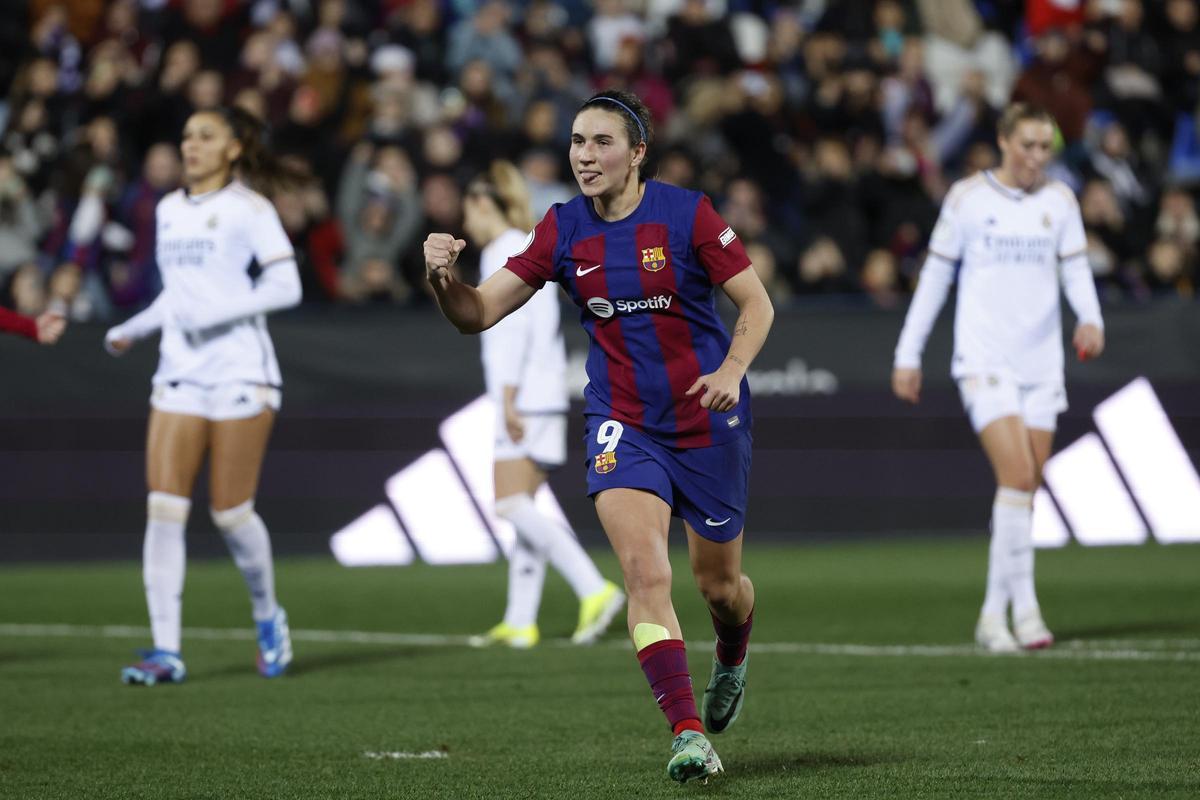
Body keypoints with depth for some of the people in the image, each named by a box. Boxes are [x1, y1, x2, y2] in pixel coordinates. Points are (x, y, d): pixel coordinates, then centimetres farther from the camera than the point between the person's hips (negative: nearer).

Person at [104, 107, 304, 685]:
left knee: (231, 512, -3)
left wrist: (214, 313, -19)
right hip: (179, 376, 5)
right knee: (163, 507, -7)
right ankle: (165, 651, -8)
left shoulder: (248, 208, -4)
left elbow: (286, 286, -11)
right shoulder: (169, 209, 15)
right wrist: (132, 330, 11)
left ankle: (268, 618, 24)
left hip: (240, 374, -5)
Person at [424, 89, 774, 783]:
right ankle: (688, 734, -21)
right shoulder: (564, 230, -2)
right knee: (645, 570, -20)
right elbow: (478, 313, -2)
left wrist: (732, 370, -24)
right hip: (622, 425, 1)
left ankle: (732, 661, 49)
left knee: (719, 583, 12)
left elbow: (757, 303, -6)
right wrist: (443, 278, -23)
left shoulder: (687, 213, -10)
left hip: (709, 421, -1)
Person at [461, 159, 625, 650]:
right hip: (546, 396, 9)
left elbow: (510, 324, -16)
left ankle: (595, 590, -23)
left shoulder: (501, 253, -7)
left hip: (524, 397, -9)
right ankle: (519, 622, 5)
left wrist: (508, 395, -19)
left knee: (512, 505, -14)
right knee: (522, 508, 7)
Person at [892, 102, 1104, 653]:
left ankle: (994, 614, 14)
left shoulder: (1059, 201, 9)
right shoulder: (968, 197, -1)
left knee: (1026, 489, 3)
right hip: (984, 360, -4)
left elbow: (1076, 272, 9)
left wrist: (1091, 319, -13)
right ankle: (1024, 607, -17)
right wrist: (908, 355, 3)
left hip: (1041, 362, 4)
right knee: (1016, 474, -19)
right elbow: (935, 276, 4)